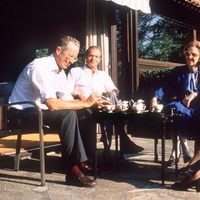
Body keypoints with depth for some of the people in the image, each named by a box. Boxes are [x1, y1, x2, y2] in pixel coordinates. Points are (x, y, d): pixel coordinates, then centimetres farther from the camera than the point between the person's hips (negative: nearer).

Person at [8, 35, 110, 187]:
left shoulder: (60, 71, 5)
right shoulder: (39, 67, -23)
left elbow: (66, 101, 5)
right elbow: (52, 104, -32)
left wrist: (91, 103, -11)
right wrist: (85, 103, -25)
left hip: (38, 111, 9)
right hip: (22, 113, -9)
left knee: (73, 114, -8)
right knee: (68, 115, -26)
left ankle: (80, 162, -4)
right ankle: (73, 170, -19)